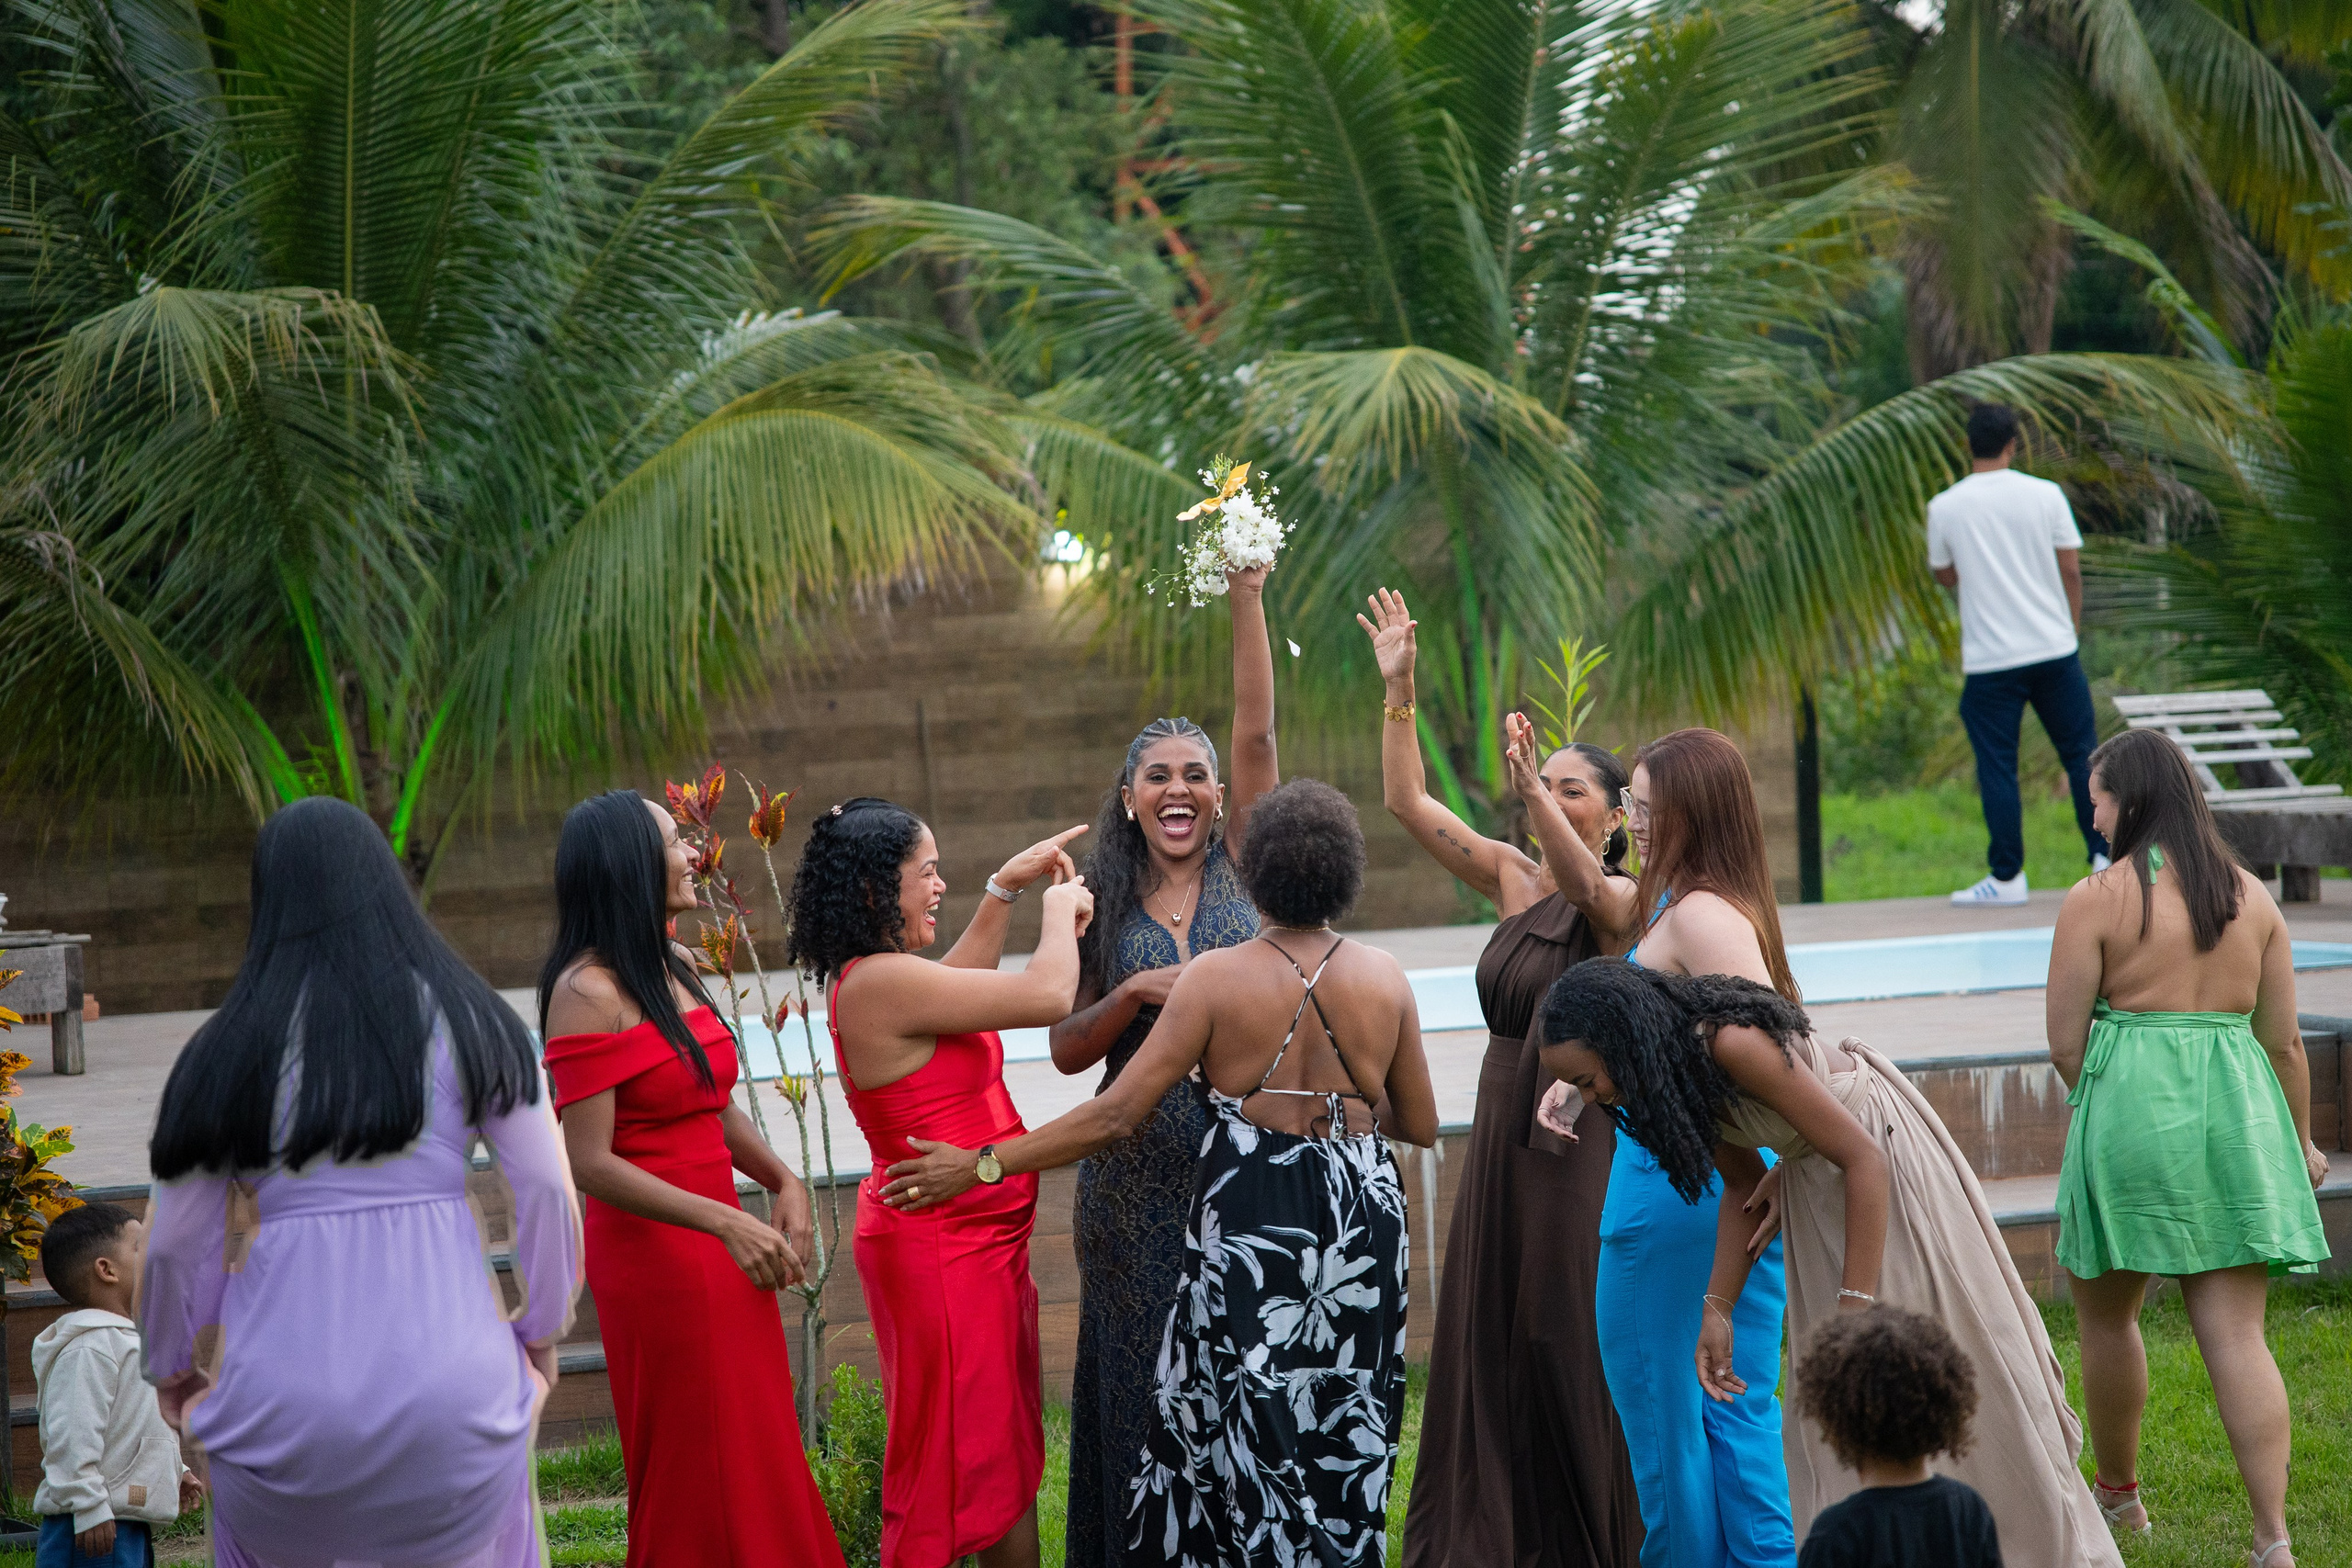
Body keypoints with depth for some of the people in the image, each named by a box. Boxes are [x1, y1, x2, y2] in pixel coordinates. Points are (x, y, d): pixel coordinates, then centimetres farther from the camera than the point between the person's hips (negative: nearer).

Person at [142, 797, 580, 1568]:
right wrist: (542, 1330, 17)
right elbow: (546, 1189, 1)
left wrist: (171, 1368, 22)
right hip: (449, 1382, 1)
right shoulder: (471, 1021, 3)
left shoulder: (227, 1052, 2)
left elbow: (175, 1244, 4)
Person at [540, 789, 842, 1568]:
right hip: (655, 1256, -8)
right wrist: (727, 1225, -24)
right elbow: (592, 1163, -19)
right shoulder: (588, 992, -16)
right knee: (695, 1480, 0)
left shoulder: (677, 970, 9)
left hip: (725, 1244, 8)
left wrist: (782, 1181, 1)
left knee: (760, 1463, 12)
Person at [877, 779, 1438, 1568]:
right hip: (1361, 1217, 3)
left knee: (1238, 1426, 9)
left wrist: (981, 1166, -7)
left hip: (1250, 1220, -3)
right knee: (1344, 1431, 14)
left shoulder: (1217, 977, -11)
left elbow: (1117, 1113, -13)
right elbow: (1421, 1126, 6)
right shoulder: (1384, 979, -3)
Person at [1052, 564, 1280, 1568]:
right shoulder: (1103, 906, 8)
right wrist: (1137, 992, -12)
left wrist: (1247, 600, -13)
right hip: (1141, 1181, 1)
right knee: (1148, 1390, 4)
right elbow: (1067, 1050, 5)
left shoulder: (1242, 870, 6)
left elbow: (1257, 739, -6)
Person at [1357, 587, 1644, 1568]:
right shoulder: (1513, 880, 7)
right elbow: (1407, 802, 3)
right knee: (1492, 1342, 10)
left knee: (1575, 1349, 0)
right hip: (1503, 1136, 7)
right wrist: (1399, 693, -8)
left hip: (1581, 1145, -6)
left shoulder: (1620, 901, -10)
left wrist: (1533, 785, -47)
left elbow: (1583, 885, -33)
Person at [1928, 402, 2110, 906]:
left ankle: (2007, 877, 4)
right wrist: (2071, 629, 12)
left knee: (1997, 767, 4)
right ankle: (2106, 855, 12)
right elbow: (2071, 569, 1)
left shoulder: (1944, 508, -4)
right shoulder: (2045, 495, -3)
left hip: (1989, 660, -1)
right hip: (2054, 650, 1)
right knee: (2081, 752, 11)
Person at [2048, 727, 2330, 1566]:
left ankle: (2117, 1492, 32)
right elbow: (2284, 1040, 9)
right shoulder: (2251, 895, 8)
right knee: (2237, 1333, 2)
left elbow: (2065, 1043, -5)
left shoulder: (2099, 898, -6)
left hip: (2132, 1114, -4)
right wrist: (2300, 1141, 22)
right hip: (2239, 1114, 4)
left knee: (2106, 1311, 18)